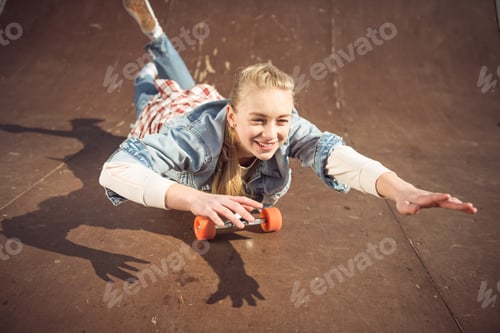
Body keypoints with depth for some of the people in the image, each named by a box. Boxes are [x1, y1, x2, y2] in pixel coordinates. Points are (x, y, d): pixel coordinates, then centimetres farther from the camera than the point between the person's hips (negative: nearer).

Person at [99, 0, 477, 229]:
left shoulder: (287, 126, -45)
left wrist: (400, 189, -80)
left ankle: (154, 31, 58)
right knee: (151, 87, 38)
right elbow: (115, 171, -62)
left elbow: (331, 152, -60)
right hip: (165, 111, -1)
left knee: (186, 84, 40)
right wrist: (195, 199, -78)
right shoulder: (198, 134, -54)